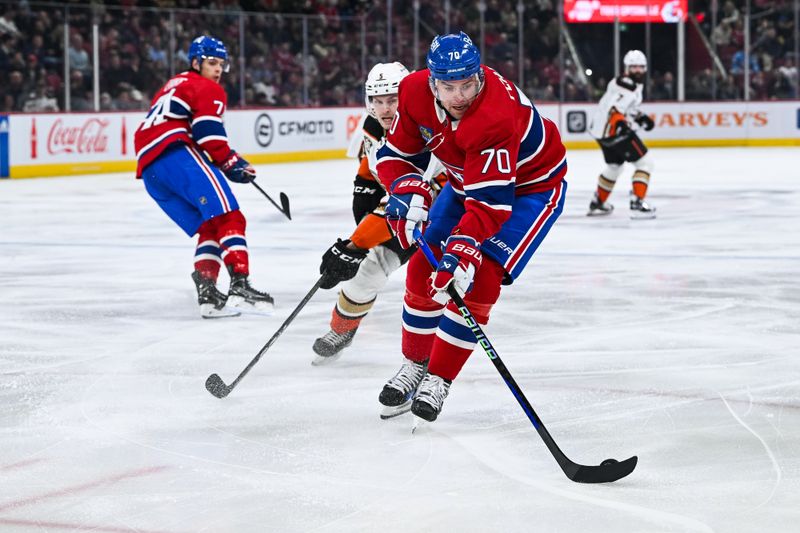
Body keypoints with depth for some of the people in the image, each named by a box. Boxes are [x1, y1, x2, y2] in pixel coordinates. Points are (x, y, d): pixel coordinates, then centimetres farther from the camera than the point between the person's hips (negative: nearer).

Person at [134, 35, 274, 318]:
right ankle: (240, 284, -30)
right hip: (176, 154, -9)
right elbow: (209, 134, -9)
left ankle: (207, 292, -7)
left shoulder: (173, 86, 36)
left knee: (209, 228, 10)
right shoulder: (207, 89, 8)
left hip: (149, 170, 9)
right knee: (228, 217, -15)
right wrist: (231, 163, 1)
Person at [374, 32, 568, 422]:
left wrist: (463, 251, -50)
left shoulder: (497, 118, -40)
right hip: (467, 180, 7)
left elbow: (491, 202, -41)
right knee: (424, 268, 2)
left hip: (530, 187, -7)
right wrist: (408, 192, -27)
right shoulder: (414, 91, -21)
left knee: (480, 278, -18)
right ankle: (414, 367, 21)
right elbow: (396, 153, -8)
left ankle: (438, 380, -6)